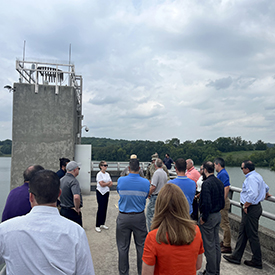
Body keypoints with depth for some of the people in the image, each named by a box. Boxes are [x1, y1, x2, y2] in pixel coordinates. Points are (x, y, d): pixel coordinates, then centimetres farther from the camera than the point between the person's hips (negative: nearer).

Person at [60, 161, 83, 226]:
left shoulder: (61, 180, 6)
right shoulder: (73, 181, -21)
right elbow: (76, 197, -36)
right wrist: (77, 208, -20)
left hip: (62, 210, 8)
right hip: (72, 212, -8)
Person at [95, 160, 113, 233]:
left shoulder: (107, 174, 10)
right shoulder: (99, 174, -11)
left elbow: (111, 184, 5)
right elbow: (102, 184, -19)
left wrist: (105, 184, -13)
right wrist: (108, 183, -6)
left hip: (106, 192, 7)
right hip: (100, 192, -6)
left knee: (105, 208, 10)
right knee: (100, 208, -5)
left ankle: (102, 224, 21)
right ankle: (97, 226, 4)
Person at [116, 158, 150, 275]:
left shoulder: (121, 180, -11)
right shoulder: (146, 182, -9)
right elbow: (145, 197, 6)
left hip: (123, 218, 0)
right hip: (139, 217, 1)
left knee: (123, 247, 13)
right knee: (141, 246, 14)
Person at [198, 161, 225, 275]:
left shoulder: (206, 183, -21)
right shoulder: (219, 182, 7)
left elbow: (206, 203, -26)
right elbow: (222, 201, 14)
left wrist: (203, 218, -16)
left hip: (209, 217, -9)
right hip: (218, 215, 9)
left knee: (209, 246, 3)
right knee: (216, 244, 17)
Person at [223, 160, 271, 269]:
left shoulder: (251, 178, -21)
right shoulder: (257, 175, 13)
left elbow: (253, 194, -31)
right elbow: (266, 188, 28)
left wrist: (246, 205, -20)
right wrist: (266, 195, 44)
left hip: (251, 209, -11)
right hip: (255, 207, 11)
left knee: (252, 235, 0)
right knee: (242, 232, 14)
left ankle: (257, 262, 13)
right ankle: (236, 256, 22)